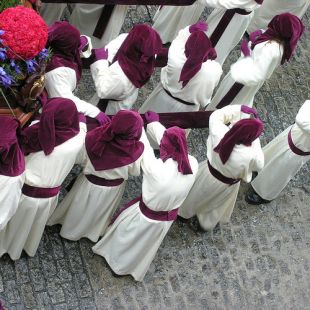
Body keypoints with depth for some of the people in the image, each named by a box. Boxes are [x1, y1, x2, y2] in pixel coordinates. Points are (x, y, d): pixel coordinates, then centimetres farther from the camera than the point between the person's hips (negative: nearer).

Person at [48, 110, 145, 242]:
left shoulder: (94, 137, -33)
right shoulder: (135, 150, -36)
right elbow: (135, 172, -14)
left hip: (89, 183, 1)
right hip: (112, 190, 0)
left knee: (79, 208, 30)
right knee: (99, 212, 31)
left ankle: (70, 228, 55)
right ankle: (93, 231, 57)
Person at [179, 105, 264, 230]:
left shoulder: (219, 133, -37)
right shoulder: (251, 155, -40)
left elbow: (216, 115, -16)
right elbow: (259, 165, -16)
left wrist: (240, 110, -17)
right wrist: (256, 141, -16)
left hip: (208, 174, 1)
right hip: (226, 186, -1)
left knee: (195, 194, 34)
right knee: (218, 204, 33)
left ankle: (184, 212, 61)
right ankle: (207, 223, 60)